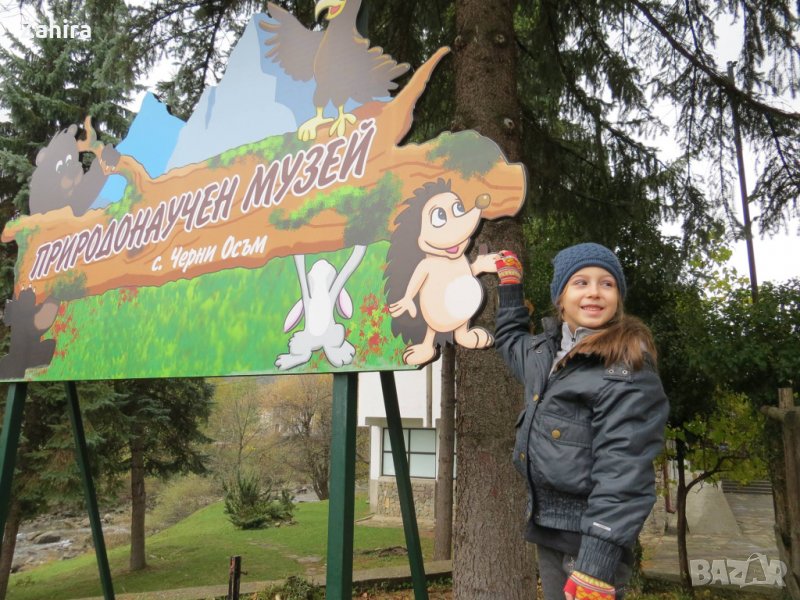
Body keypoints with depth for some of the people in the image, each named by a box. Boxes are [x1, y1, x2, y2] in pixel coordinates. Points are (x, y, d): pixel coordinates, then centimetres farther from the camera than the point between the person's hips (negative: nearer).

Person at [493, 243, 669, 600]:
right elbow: (510, 339, 32)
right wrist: (509, 284, 31)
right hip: (546, 525, 7)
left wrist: (597, 562, -26)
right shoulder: (545, 351, 8)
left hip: (592, 535, -7)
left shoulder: (629, 368, -15)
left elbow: (623, 470, -21)